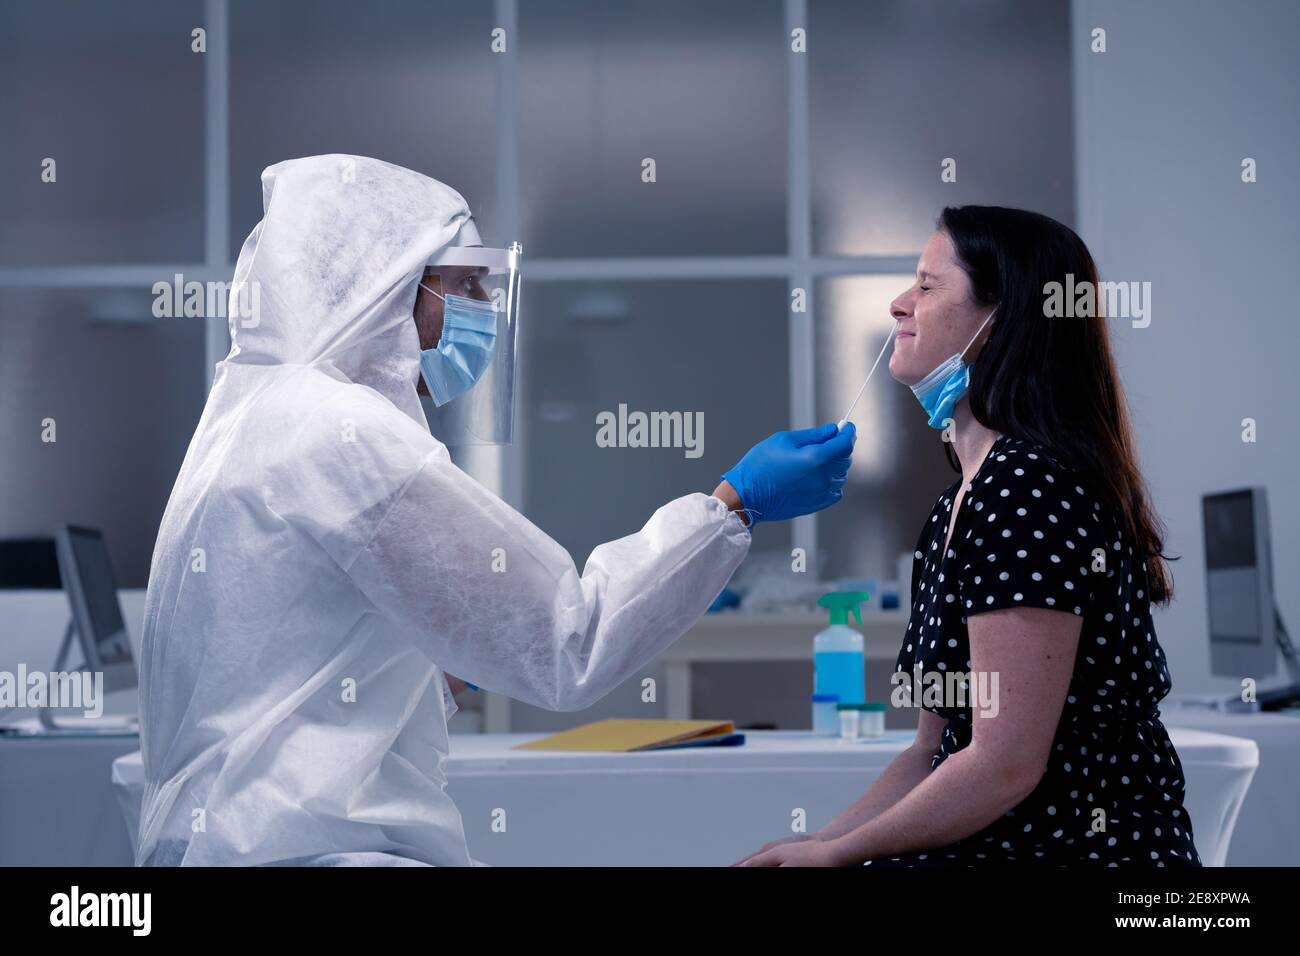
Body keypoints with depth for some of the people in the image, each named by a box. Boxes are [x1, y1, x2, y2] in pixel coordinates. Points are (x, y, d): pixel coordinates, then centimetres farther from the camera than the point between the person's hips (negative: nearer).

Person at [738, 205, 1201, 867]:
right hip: (999, 844, 8)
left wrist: (832, 854, -11)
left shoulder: (1026, 489, -18)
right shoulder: (960, 504, 12)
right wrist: (815, 842, 3)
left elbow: (1003, 767, -21)